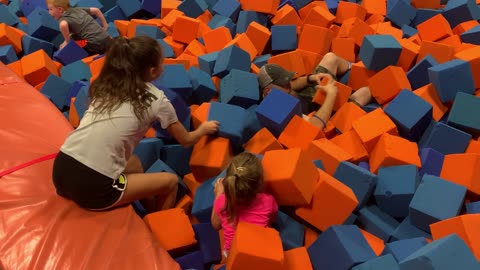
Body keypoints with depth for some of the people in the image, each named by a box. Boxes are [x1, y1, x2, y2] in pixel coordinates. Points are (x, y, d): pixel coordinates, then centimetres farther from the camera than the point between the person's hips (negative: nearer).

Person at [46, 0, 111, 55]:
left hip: (94, 45, -6)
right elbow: (96, 10, 25)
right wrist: (105, 26, 33)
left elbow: (63, 25, -27)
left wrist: (67, 41, -10)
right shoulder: (78, 9, 18)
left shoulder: (63, 19, -3)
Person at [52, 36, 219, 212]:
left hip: (61, 170, 7)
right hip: (94, 187, -7)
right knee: (171, 181, 13)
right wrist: (204, 129, 35)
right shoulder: (156, 99, 0)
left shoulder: (104, 85, 13)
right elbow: (186, 141, 15)